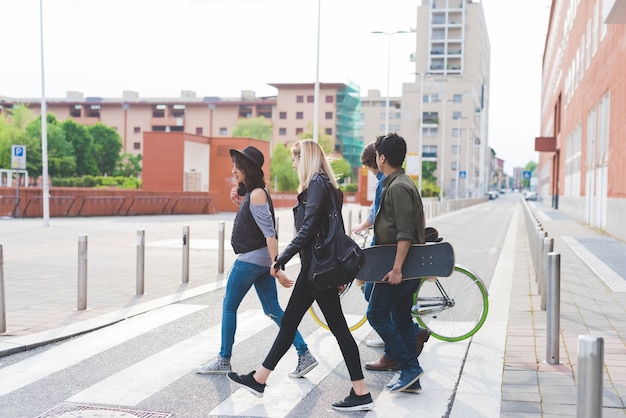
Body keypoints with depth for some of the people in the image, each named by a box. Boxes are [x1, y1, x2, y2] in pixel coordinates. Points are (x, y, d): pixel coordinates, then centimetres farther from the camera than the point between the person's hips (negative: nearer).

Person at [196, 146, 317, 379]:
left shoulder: (256, 194, -17)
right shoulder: (250, 193, 12)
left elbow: (269, 233, -23)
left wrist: (276, 267, -26)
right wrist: (239, 203, 7)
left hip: (252, 258, -10)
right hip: (261, 259, 10)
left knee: (229, 306, 5)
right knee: (273, 310, 10)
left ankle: (223, 360, 15)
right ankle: (304, 355, 7)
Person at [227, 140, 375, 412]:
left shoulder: (317, 183, -13)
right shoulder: (323, 183, 16)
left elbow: (308, 229, -20)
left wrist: (281, 259, -15)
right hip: (314, 265, 10)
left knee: (337, 326, -5)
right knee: (288, 322, 14)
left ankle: (362, 394, 3)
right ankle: (259, 379, 23)